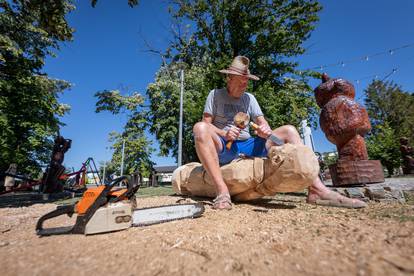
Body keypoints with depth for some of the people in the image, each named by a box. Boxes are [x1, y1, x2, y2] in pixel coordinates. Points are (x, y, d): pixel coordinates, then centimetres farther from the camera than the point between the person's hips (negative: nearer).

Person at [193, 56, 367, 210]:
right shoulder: (215, 94, 5)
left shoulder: (249, 98, 15)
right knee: (199, 128, -33)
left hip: (246, 146, 4)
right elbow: (206, 124, -3)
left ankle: (316, 190, -20)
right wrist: (224, 134, -21)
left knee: (289, 130, -8)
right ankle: (222, 190, -40)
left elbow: (263, 124, 8)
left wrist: (266, 131, -16)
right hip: (223, 147, -3)